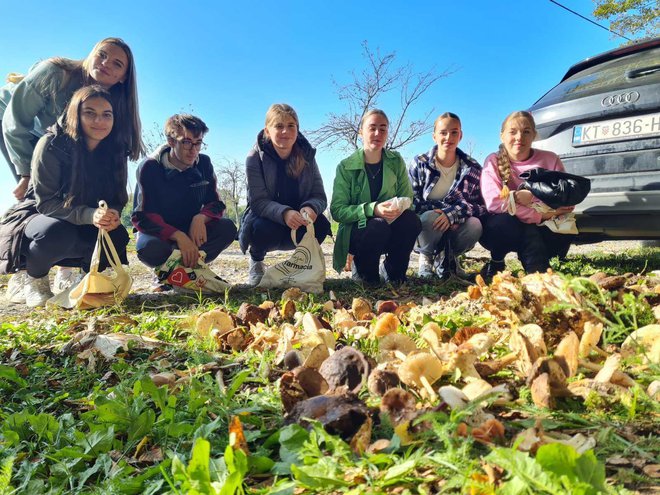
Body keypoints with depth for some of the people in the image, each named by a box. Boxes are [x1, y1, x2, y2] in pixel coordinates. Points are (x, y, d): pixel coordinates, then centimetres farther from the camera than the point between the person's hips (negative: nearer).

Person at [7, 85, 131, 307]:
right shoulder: (51, 145, -19)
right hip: (43, 220, -3)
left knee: (117, 236, -29)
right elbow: (45, 202, -19)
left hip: (85, 230, 3)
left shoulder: (115, 151, -6)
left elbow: (117, 199, -2)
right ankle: (33, 278, -2)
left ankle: (74, 272, 6)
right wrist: (89, 215, -36)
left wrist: (111, 215, -27)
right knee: (57, 232, -38)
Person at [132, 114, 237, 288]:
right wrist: (178, 236, -39)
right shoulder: (150, 167, -18)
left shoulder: (204, 163, -6)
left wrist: (200, 218, -29)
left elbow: (215, 204, -4)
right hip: (159, 233, -3)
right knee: (151, 248, -38)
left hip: (193, 230, 3)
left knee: (227, 228, -23)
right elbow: (143, 217, -23)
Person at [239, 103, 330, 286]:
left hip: (297, 221, 2)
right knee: (265, 229, -36)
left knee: (321, 225, -28)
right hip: (264, 219, -2)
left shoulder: (306, 156, -6)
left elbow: (320, 196, -9)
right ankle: (256, 261, 1)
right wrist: (284, 213, -42)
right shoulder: (255, 157, -15)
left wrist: (311, 208, -34)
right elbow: (258, 202, -22)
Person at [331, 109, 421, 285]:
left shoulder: (396, 162, 1)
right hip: (356, 230, -3)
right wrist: (372, 209, -29)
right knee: (378, 226, -35)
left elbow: (408, 198, 0)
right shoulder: (346, 167, -8)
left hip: (390, 235, 3)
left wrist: (399, 207, -26)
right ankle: (363, 269, -3)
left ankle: (392, 271, -3)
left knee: (412, 220, -28)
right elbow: (337, 210, -13)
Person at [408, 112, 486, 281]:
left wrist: (452, 214, -25)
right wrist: (439, 212, -23)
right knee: (430, 217, -36)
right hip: (426, 226, -1)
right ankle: (426, 257, -2)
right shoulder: (420, 163, -3)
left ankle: (445, 257, 0)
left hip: (455, 228, 2)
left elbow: (481, 205, -7)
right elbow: (411, 201, -7)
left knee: (475, 224, -31)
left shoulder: (472, 168, 0)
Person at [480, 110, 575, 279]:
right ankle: (496, 263, -5)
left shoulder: (550, 159, -2)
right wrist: (539, 215, -27)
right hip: (499, 230, -1)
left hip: (542, 229, 1)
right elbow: (494, 202, -19)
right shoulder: (493, 161, -6)